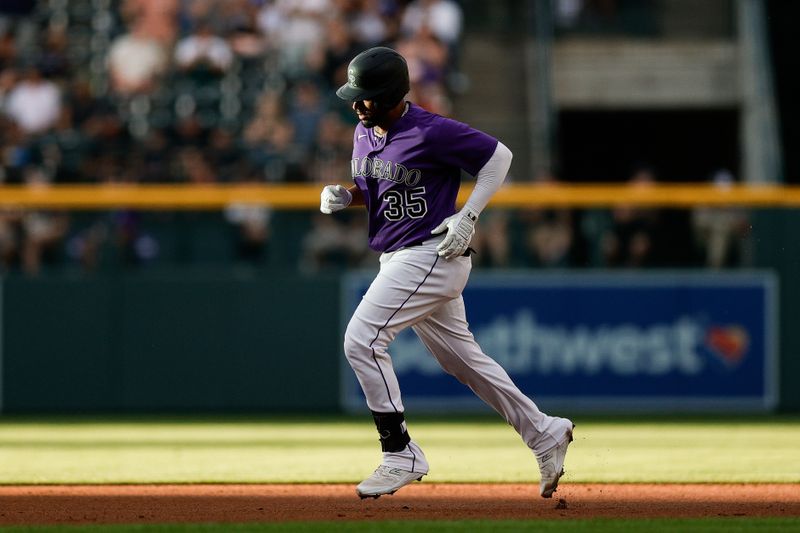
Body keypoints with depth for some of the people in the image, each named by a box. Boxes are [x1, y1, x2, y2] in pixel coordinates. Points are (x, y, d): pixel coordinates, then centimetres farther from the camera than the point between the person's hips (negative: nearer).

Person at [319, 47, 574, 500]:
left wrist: (467, 217, -16)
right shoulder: (364, 133, 7)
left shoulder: (432, 133, -18)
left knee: (363, 340, -17)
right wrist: (344, 196, 0)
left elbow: (499, 156, -10)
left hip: (432, 255, -9)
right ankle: (545, 434, 25)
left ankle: (401, 454, -10)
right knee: (462, 357, 15)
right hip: (401, 260, 9)